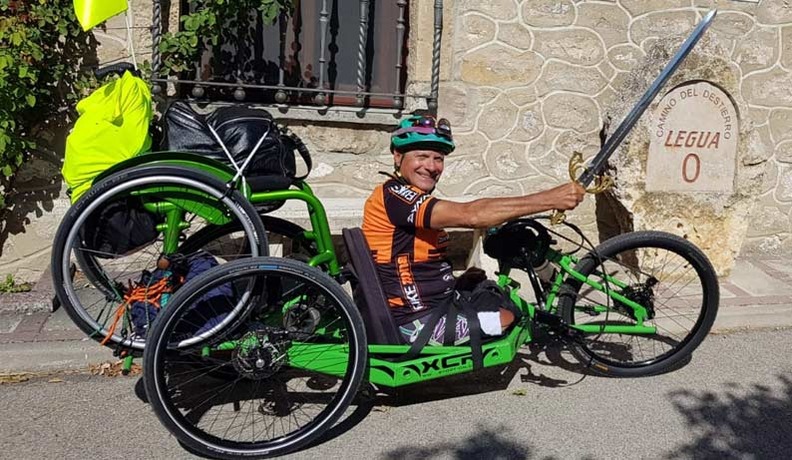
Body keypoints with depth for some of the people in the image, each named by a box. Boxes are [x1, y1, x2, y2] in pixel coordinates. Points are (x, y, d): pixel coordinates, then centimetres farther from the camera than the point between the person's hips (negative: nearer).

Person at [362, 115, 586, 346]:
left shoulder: (415, 201, 14)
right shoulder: (393, 195, -18)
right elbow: (469, 215, -31)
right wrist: (550, 199, -32)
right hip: (414, 324, -10)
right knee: (512, 320, -12)